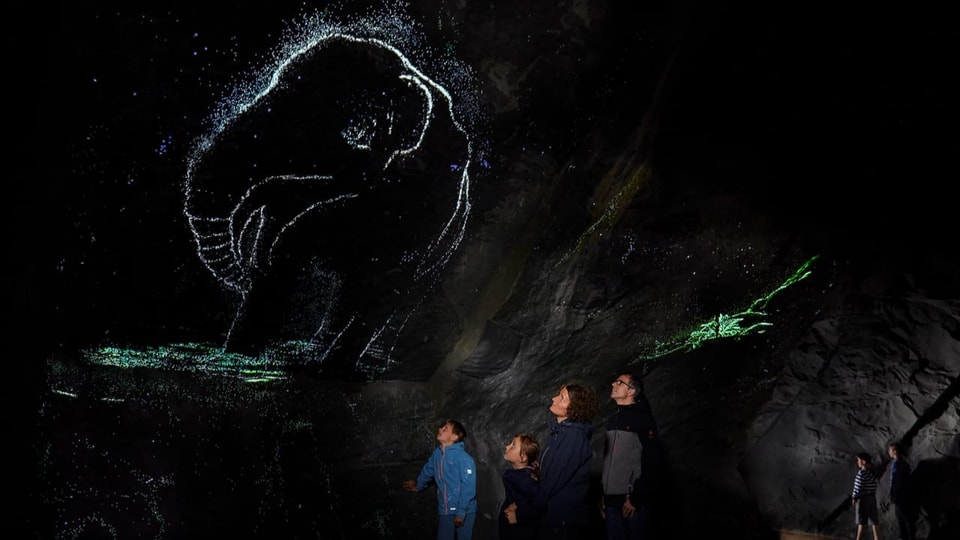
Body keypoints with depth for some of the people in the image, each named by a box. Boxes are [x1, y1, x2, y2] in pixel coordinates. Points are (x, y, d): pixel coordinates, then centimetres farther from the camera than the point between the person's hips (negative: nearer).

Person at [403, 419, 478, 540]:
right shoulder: (437, 454, 3)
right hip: (445, 510, 6)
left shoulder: (464, 458, -17)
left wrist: (461, 513, -21)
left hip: (464, 511, -6)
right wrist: (418, 485, 41)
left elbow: (468, 487, -20)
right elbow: (427, 471, 23)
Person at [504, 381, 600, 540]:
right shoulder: (560, 432, 11)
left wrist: (521, 514, -13)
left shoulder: (573, 436, -18)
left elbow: (552, 483, -20)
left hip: (562, 523, -8)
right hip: (550, 518, 8)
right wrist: (519, 504, 0)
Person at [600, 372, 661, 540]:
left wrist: (636, 498, -16)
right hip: (611, 500, 7)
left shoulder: (643, 418, -7)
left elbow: (651, 462, -13)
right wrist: (603, 494, 15)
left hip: (633, 500, -7)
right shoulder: (612, 419, 15)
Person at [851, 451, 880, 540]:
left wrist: (854, 497, -9)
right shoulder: (872, 471, 8)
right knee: (873, 518, 8)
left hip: (863, 498, -7)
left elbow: (858, 486, -16)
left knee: (861, 519, 0)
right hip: (872, 497, 7)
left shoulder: (862, 472, -15)